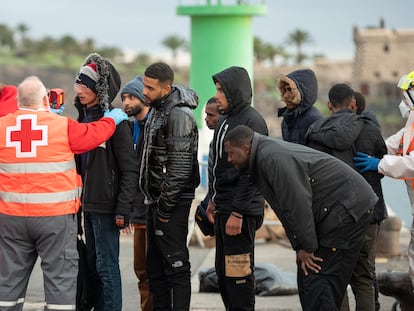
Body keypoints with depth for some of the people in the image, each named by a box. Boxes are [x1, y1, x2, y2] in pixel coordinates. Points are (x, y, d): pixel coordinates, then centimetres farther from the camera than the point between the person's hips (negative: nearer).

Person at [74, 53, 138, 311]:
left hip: (106, 206, -8)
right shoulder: (83, 117, 12)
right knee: (93, 264, 13)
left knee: (107, 266, -5)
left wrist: (122, 210, -18)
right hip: (88, 203, 8)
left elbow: (130, 170, -14)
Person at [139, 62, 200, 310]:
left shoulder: (179, 115, -17)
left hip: (173, 204, -10)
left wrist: (165, 206, -18)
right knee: (155, 266, 14)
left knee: (175, 265, -7)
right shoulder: (158, 111, 14)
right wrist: (155, 203, 16)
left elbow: (180, 166, -21)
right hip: (156, 201, 10)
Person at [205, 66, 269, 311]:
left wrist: (238, 213, -22)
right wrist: (214, 201, 18)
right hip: (223, 208, 10)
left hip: (242, 211, -10)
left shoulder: (252, 121, -14)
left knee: (239, 273, -8)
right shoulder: (225, 120, 16)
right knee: (223, 272, 13)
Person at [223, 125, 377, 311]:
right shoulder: (263, 158, 14)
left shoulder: (272, 158, -21)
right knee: (307, 277, 10)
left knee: (317, 279, -16)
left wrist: (306, 247, -16)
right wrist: (299, 247, 8)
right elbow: (288, 208, 16)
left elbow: (298, 204, -24)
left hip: (347, 208, -11)